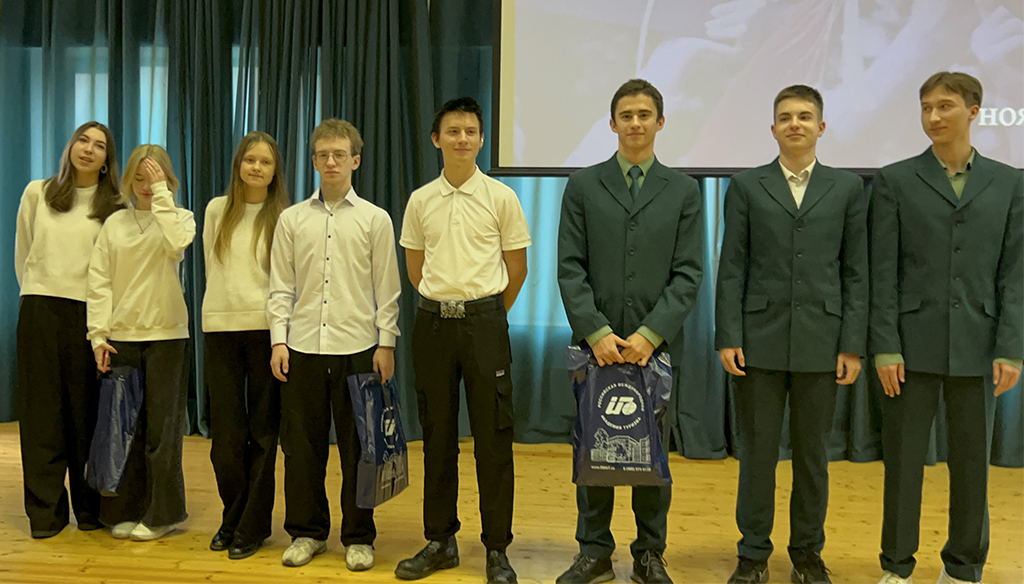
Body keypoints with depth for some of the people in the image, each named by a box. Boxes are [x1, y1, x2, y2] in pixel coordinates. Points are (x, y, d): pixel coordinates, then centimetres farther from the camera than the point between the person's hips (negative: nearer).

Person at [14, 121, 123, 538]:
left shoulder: (114, 207, 4)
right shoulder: (37, 193, 9)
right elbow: (23, 254, 16)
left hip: (87, 313, -1)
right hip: (39, 311, 1)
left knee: (87, 412, 1)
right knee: (42, 411, 3)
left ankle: (90, 508, 13)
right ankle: (46, 512, 11)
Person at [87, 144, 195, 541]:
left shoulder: (180, 217, 4)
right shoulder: (115, 224, 10)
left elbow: (177, 244, -20)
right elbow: (99, 281, 6)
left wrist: (161, 194, -16)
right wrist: (98, 334, -2)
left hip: (166, 334, -2)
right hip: (121, 335, 3)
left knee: (162, 426, 1)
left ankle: (161, 513, 11)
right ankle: (125, 511, 19)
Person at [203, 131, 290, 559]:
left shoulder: (283, 217, 1)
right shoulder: (217, 210, 9)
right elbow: (212, 268, 16)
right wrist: (226, 301, 11)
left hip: (265, 327, -2)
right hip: (220, 328, 3)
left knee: (262, 432, 2)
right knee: (225, 433, 5)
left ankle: (252, 526, 14)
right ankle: (232, 518, 23)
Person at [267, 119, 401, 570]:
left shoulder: (375, 219, 4)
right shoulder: (292, 219, 9)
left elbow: (387, 289, 3)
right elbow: (281, 286, 9)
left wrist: (386, 344, -3)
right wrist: (278, 339, 1)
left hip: (357, 348, -2)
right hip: (303, 347, 2)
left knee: (357, 446, 4)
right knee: (301, 444, 8)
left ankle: (358, 537, 18)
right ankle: (307, 532, 24)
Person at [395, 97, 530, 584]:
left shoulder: (501, 197, -1)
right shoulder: (420, 200, 6)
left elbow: (516, 269, 5)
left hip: (485, 319, -2)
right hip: (433, 321, 3)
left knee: (492, 436, 0)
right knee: (437, 434, 9)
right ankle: (440, 540, 22)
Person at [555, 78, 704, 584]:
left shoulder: (683, 191, 6)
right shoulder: (583, 186, 6)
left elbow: (688, 274, 0)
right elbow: (570, 268, 0)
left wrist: (649, 335, -11)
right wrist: (596, 333, -11)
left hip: (657, 345, 0)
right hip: (596, 343, 0)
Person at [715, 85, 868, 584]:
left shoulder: (848, 188, 8)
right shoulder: (746, 187, 6)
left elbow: (855, 273, 5)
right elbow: (731, 268, 2)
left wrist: (853, 345, -2)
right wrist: (727, 337, -6)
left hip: (820, 343, 1)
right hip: (760, 339, 0)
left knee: (812, 454, 10)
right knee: (757, 452, 6)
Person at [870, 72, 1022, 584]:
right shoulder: (895, 181, 2)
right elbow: (883, 273, -2)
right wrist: (885, 347, -8)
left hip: (976, 346, 2)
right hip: (913, 344, -1)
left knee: (972, 461, 10)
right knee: (903, 459, 5)